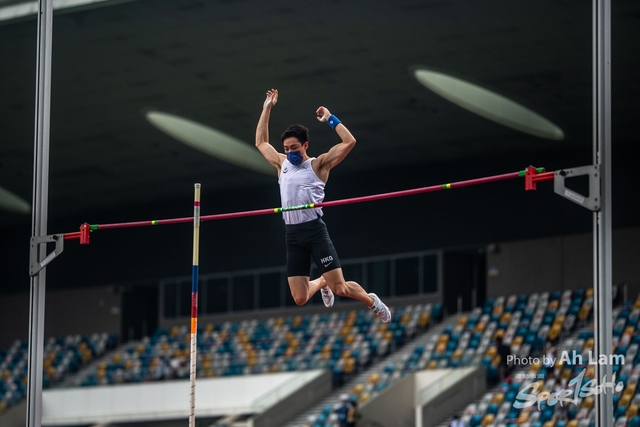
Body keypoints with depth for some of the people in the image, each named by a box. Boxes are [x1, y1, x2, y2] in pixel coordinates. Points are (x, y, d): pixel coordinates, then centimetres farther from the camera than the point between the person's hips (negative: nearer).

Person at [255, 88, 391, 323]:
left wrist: (330, 118, -3)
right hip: (292, 234, 5)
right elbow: (261, 142, 28)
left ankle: (372, 301, 19)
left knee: (339, 288, -10)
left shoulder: (318, 164, 3)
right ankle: (321, 283, 34)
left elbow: (349, 142, -6)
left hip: (315, 229, -5)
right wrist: (267, 108, 25)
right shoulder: (282, 164, 17)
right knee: (300, 299, -1)